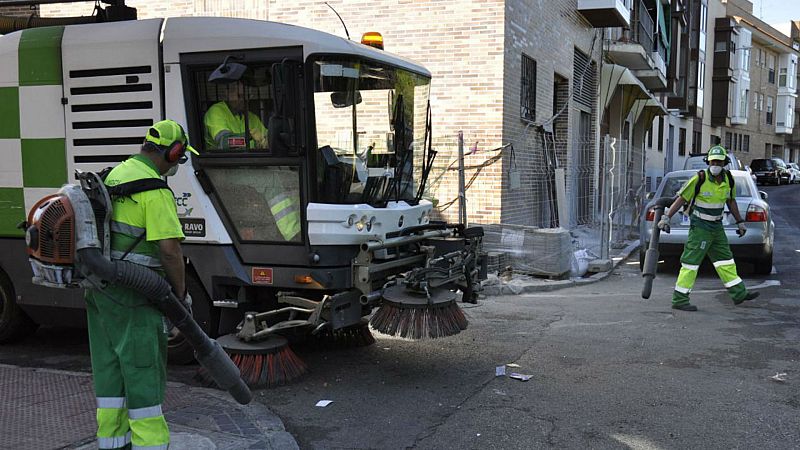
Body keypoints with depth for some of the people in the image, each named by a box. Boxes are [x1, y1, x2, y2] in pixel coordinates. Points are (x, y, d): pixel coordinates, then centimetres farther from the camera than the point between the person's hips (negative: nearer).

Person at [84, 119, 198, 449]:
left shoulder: (116, 173, 11)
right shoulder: (155, 190, -18)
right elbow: (170, 249, -22)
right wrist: (181, 294, -10)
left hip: (100, 287, 9)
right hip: (132, 296, -9)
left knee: (108, 365, 15)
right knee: (143, 368, -1)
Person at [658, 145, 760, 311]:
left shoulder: (728, 179, 2)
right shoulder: (700, 179, -17)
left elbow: (731, 201, 17)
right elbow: (681, 198, -14)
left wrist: (740, 222, 21)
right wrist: (666, 218, -16)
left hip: (717, 227, 7)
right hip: (700, 227, -6)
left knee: (725, 260, 14)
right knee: (691, 261, -6)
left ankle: (739, 293, 23)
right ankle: (679, 300, -3)